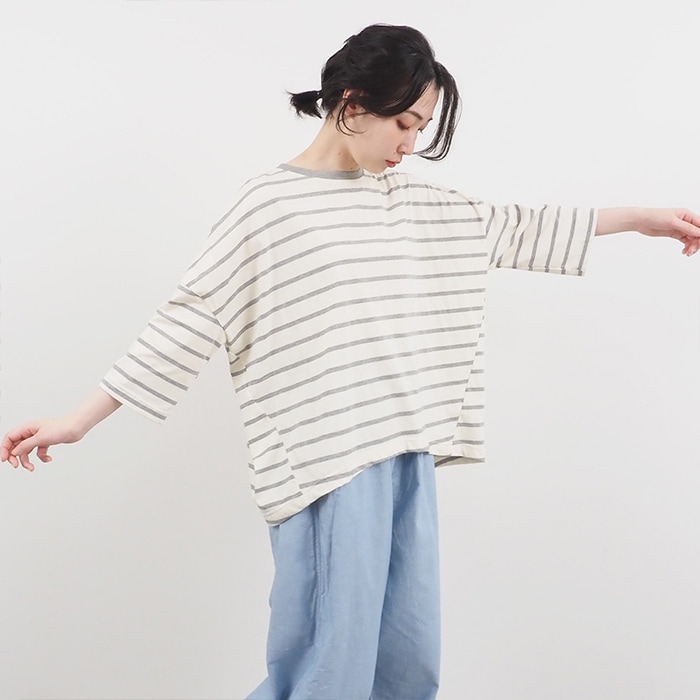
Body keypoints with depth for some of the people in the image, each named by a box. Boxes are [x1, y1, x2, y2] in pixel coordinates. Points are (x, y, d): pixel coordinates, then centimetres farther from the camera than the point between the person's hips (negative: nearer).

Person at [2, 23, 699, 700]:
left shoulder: (412, 199, 15)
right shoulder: (268, 203, -4)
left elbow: (507, 228, 23)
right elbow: (190, 317, -3)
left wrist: (640, 217, 27)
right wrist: (80, 418, -5)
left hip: (407, 457, 7)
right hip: (325, 467, -6)